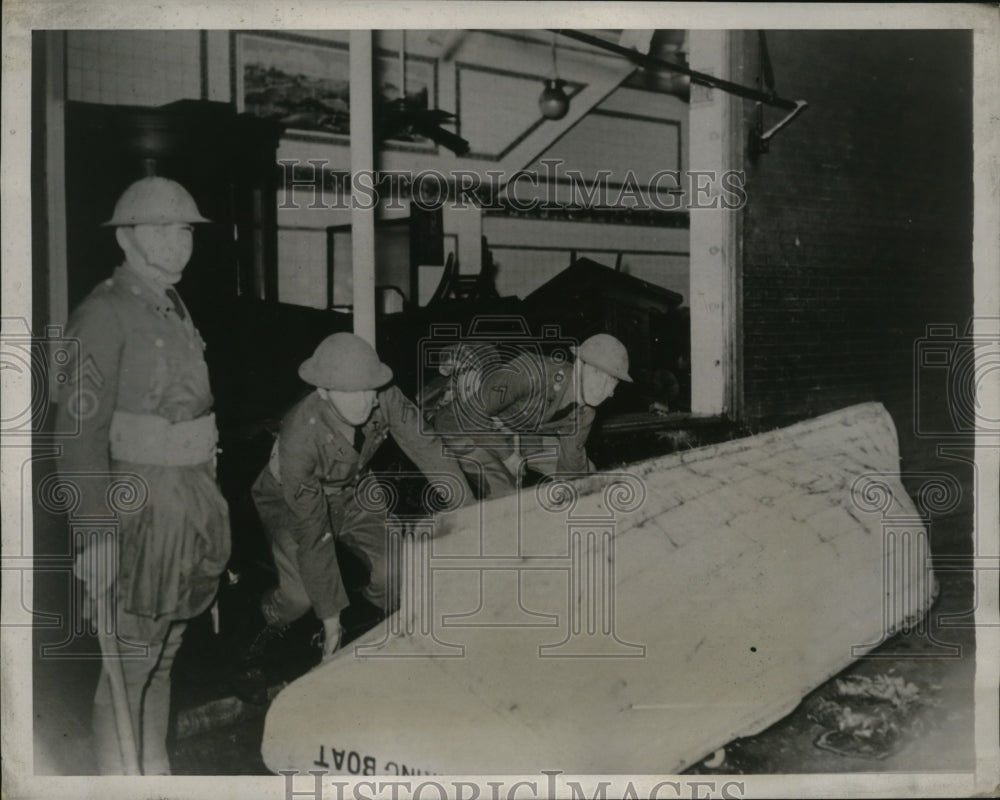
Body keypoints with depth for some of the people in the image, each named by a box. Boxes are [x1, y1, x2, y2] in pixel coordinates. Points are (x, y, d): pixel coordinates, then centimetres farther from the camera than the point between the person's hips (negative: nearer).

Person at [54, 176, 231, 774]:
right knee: (130, 662, 0)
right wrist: (97, 536, -22)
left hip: (191, 496, 8)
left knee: (164, 654, 17)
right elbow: (82, 433, -18)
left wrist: (208, 502, 15)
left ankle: (157, 772, 30)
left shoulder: (175, 310, 13)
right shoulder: (105, 315, -13)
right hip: (140, 505, -8)